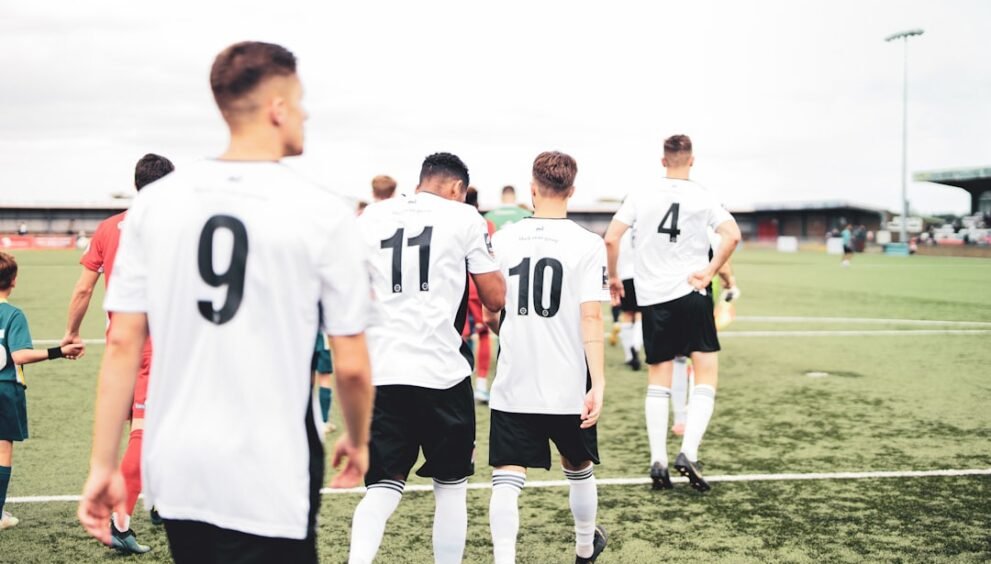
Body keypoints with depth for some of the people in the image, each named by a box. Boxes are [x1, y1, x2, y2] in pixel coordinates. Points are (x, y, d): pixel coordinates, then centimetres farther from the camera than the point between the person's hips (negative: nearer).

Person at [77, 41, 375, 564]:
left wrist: (103, 464, 6)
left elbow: (122, 343, 0)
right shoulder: (323, 212, -9)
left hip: (175, 474, 5)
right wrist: (357, 441, 11)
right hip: (266, 485, -4)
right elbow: (351, 365, -7)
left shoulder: (154, 202, 1)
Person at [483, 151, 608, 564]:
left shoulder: (504, 239, 1)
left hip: (513, 384, 0)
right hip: (569, 386, 0)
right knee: (579, 468, 22)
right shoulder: (587, 244, -6)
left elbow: (490, 314, 6)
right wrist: (598, 384, -12)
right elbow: (591, 318, -12)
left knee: (507, 477, 1)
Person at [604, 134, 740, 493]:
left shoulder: (641, 196, 4)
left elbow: (610, 239, -2)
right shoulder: (702, 198, -1)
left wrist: (613, 277, 11)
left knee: (658, 380, 10)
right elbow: (732, 235, -14)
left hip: (652, 298, 3)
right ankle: (688, 454, -7)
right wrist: (709, 272, -6)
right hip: (691, 294, -2)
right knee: (706, 374, 5)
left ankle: (658, 462, 7)